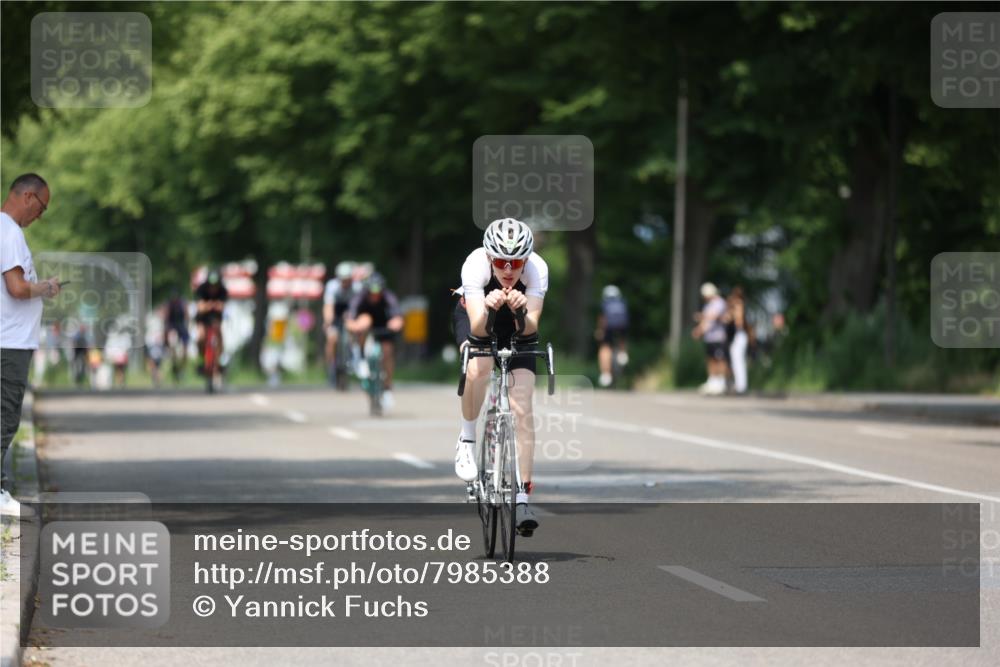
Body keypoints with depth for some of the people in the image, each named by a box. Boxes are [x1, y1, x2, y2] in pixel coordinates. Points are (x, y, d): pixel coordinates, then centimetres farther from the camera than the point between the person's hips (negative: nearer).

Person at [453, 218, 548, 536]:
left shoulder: (537, 269, -33)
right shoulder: (475, 265, -36)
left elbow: (530, 328, -38)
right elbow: (477, 328, -41)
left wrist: (523, 311, -59)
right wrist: (487, 309, -62)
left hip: (517, 327, 1)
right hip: (476, 317, -1)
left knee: (522, 409, -11)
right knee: (478, 368, -34)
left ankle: (523, 496, -6)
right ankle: (467, 440, -9)